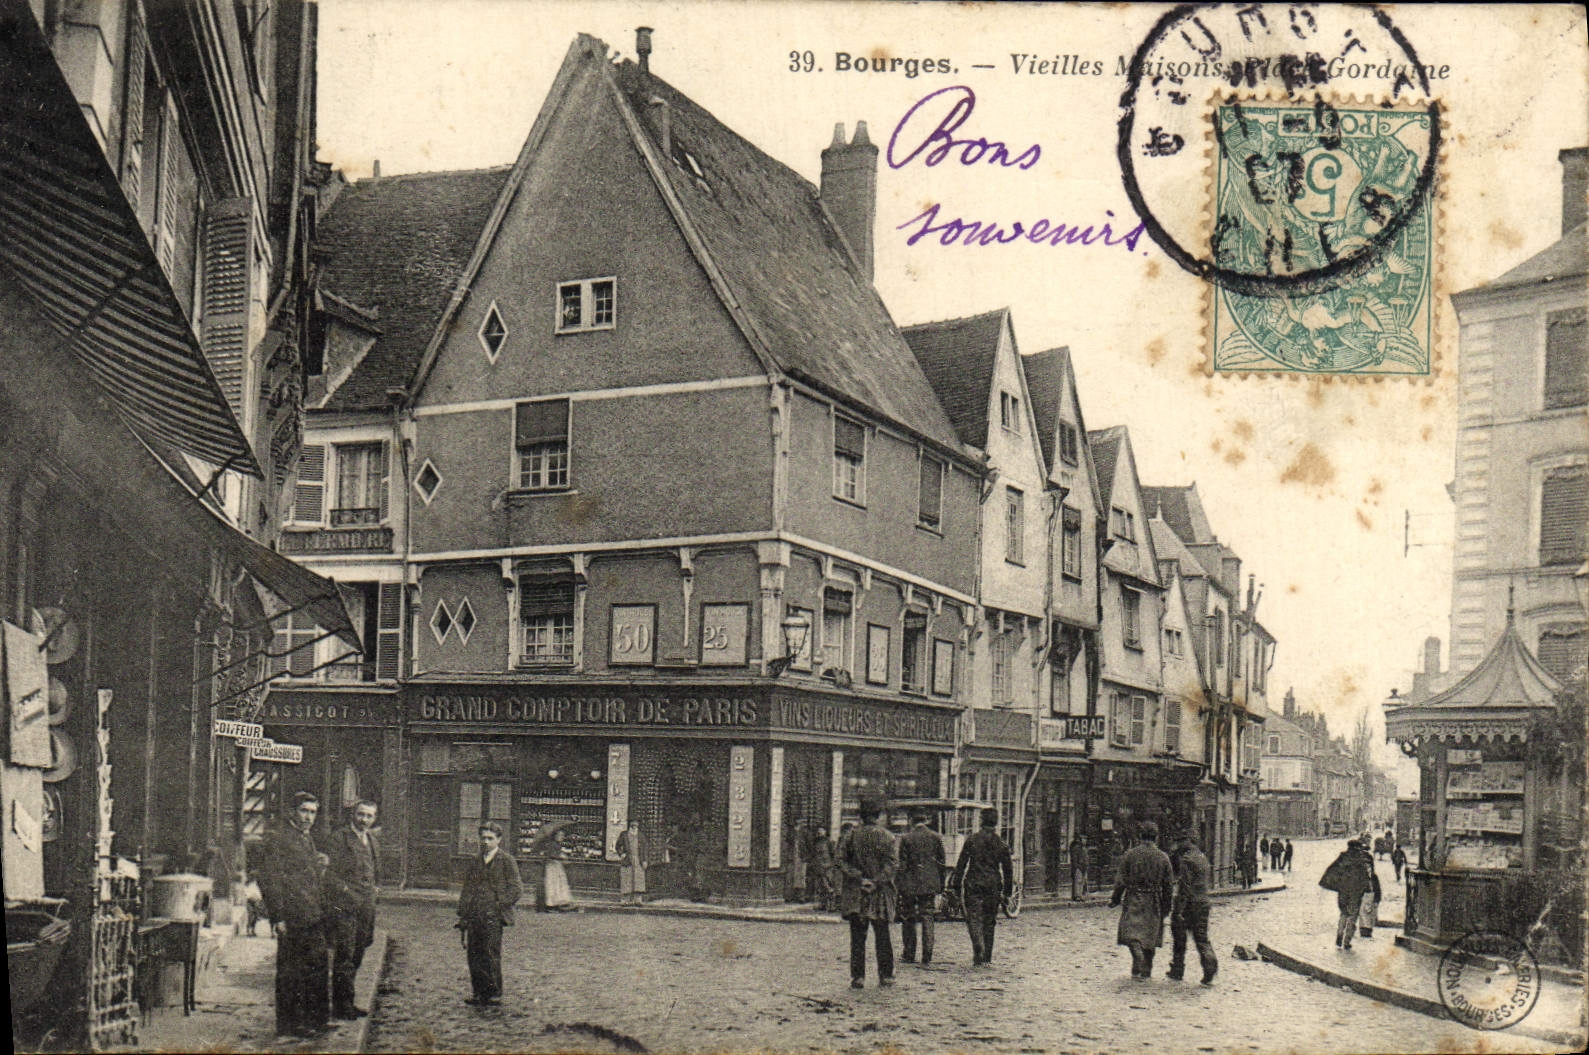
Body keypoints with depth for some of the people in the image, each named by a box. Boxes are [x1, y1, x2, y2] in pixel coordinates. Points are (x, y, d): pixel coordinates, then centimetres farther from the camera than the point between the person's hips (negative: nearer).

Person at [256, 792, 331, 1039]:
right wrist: (277, 916, -17)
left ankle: (317, 1018, 22)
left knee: (317, 968, 13)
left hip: (315, 916, 9)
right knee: (290, 972, 0)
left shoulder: (307, 837, 19)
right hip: (292, 917, -9)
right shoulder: (276, 836, -10)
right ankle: (290, 1023, 8)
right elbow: (269, 879, -14)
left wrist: (321, 866, 11)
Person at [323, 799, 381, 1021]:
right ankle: (341, 1005, -3)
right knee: (344, 955, -8)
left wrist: (375, 889, 13)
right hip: (344, 905, -7)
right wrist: (346, 890, -17)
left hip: (365, 906, 7)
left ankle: (346, 1004, 16)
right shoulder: (339, 838, -5)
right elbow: (328, 872, -10)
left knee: (356, 956, 9)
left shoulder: (374, 842, 18)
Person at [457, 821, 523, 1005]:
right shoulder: (475, 862, 18)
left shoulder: (507, 861, 1)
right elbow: (467, 890, 20)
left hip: (493, 916, -5)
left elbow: (516, 889, -2)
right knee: (474, 955, 3)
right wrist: (463, 916, 12)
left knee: (491, 955, -8)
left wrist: (499, 905, -11)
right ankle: (480, 992, 12)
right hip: (474, 917, 5)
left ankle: (494, 994, 0)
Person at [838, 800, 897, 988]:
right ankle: (885, 976, 11)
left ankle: (858, 976, 1)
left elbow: (842, 862, -5)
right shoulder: (886, 837, -1)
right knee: (883, 936, 8)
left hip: (855, 894, 1)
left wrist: (859, 879, -7)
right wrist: (876, 882, -11)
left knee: (857, 937, 4)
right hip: (880, 894, -1)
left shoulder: (850, 837, 3)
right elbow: (889, 865, -11)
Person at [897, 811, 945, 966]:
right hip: (930, 884, 2)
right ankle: (927, 956, 0)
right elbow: (941, 862, 6)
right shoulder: (936, 837, 3)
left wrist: (899, 886, 0)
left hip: (910, 884, -2)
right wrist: (941, 885, 13)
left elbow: (902, 864, -5)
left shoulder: (906, 838, -5)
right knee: (928, 919, 4)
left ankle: (909, 954, 9)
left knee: (909, 920, 8)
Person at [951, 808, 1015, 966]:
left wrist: (956, 885, 5)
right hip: (993, 886, 2)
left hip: (973, 884, -2)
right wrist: (1007, 892, 17)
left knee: (974, 919, -3)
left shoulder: (972, 840, -1)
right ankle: (987, 957, 15)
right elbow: (1008, 869, 10)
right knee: (989, 922, 12)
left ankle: (978, 952, -22)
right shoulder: (1001, 843, 5)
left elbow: (961, 864, -1)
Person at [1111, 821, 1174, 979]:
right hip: (1154, 903, 2)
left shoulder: (1130, 854, -6)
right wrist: (1167, 907, 12)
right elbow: (1169, 885, 3)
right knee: (1150, 935, 13)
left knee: (1132, 933, -1)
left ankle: (1137, 967, -22)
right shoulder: (1163, 857, 0)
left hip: (1133, 901, -2)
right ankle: (1147, 971, 18)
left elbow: (1121, 880, -4)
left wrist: (1115, 899, 8)